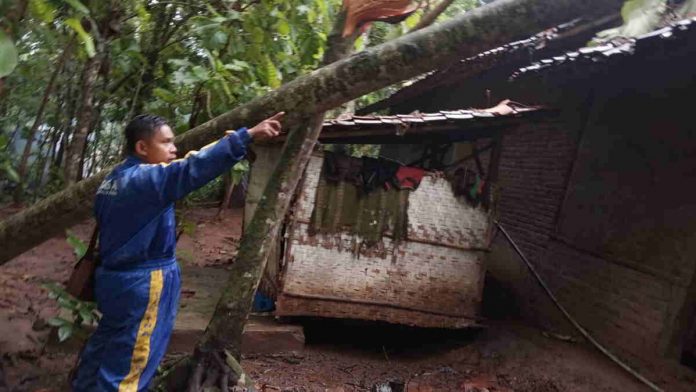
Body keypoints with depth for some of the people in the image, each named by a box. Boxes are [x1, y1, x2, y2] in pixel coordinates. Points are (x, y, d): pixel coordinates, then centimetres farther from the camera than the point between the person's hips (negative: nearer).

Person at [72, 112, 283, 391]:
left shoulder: (111, 181, 10)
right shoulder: (147, 178, -19)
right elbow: (193, 168, -32)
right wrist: (248, 135, -36)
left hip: (116, 276, 9)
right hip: (144, 283, -9)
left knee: (105, 348, 24)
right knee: (126, 370, 0)